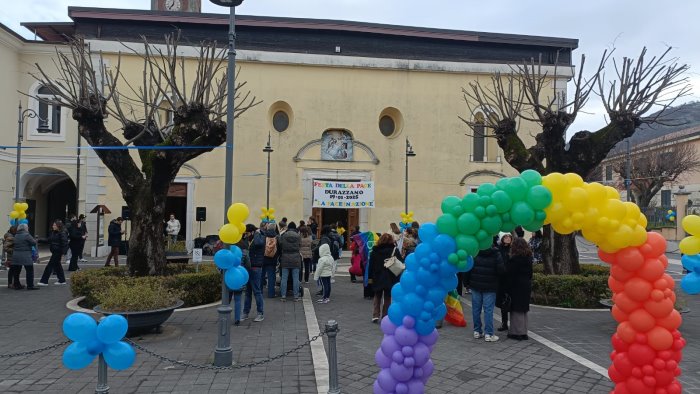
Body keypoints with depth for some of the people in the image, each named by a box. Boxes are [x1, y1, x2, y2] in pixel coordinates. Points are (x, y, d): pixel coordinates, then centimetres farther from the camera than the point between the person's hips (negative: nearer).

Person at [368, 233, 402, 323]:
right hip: (390, 279, -2)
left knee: (377, 297, 16)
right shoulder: (394, 250, -7)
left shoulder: (375, 250, -1)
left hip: (377, 278, 2)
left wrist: (370, 276, 8)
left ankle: (375, 316, 6)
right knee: (387, 298, 10)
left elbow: (371, 265, 1)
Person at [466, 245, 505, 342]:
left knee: (476, 309, 9)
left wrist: (468, 281, 9)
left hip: (475, 286, 3)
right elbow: (501, 270, -10)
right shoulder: (496, 254, -8)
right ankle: (488, 334, 1)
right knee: (488, 310, 0)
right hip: (490, 287, -2)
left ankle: (477, 331, 16)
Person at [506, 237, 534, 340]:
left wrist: (507, 288, -11)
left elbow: (509, 274, -15)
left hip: (516, 287, -8)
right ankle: (524, 332, 21)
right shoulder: (529, 259, 7)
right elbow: (530, 273, 13)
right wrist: (529, 283, 20)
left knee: (516, 310, -1)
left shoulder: (514, 259, -16)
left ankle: (517, 332, 3)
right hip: (526, 286, 8)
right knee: (523, 310, 14)